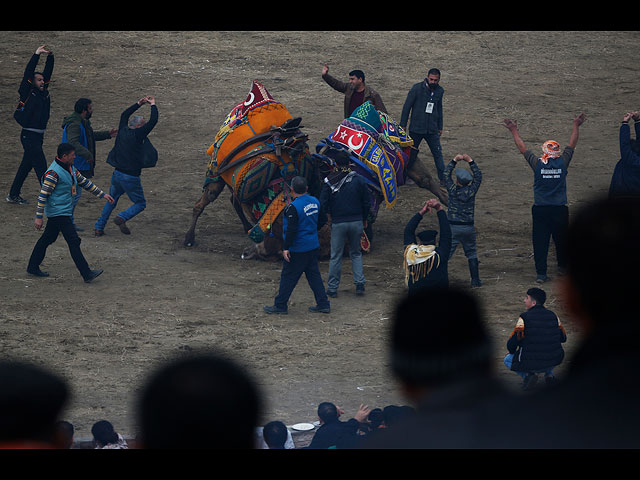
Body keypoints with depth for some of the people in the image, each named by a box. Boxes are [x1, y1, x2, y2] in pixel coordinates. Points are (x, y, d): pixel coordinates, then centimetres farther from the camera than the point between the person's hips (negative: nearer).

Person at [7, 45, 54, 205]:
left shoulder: (43, 92, 11)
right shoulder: (27, 93, -7)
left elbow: (48, 72, 12)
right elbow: (28, 73, -14)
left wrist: (50, 56, -1)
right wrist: (36, 55, -16)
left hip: (39, 136, 8)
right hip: (29, 136, -8)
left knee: (26, 166, 12)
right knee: (41, 166, -9)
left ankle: (13, 195, 19)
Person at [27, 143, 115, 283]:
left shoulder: (70, 168, 9)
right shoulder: (54, 172, -21)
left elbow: (84, 182, 19)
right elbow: (43, 194, -20)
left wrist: (102, 195, 18)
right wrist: (38, 217, -20)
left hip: (65, 211, 10)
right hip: (58, 212, -10)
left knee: (48, 239, 18)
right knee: (73, 241, -10)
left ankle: (33, 267, 28)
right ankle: (86, 274, -11)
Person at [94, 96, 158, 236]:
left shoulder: (123, 131, 4)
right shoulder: (137, 135, -15)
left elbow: (124, 115, 23)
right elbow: (153, 120, -13)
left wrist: (139, 104, 24)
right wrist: (153, 105, 3)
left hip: (117, 174, 7)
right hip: (131, 177, -7)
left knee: (111, 201, 23)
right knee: (140, 204, 8)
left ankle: (99, 227, 16)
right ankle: (122, 218, -17)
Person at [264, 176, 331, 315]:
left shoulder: (294, 207, -21)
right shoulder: (315, 202, 3)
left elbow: (291, 230, -23)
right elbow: (321, 221, 15)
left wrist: (286, 248, -19)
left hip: (298, 250, -8)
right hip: (313, 246, 8)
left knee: (288, 276, 2)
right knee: (314, 275, 15)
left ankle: (280, 305, 10)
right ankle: (323, 304, 15)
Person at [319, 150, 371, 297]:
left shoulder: (329, 182, -7)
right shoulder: (358, 180, -3)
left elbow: (323, 204, -6)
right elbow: (367, 202, 1)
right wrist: (364, 219, 15)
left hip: (338, 223, -1)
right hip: (356, 222, 2)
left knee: (336, 256, 7)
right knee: (356, 254, 17)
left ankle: (332, 288, 10)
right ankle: (359, 284, 7)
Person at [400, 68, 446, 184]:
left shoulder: (440, 91, 4)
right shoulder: (417, 88, -11)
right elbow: (407, 107, -6)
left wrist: (440, 127, 20)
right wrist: (403, 125, -6)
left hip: (432, 130, 3)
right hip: (416, 129, -3)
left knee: (438, 153, 0)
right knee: (411, 154, 7)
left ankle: (443, 179, 5)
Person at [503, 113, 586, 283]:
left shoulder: (537, 164, -4)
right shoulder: (562, 162, -3)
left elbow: (522, 147, 8)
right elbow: (572, 144, 10)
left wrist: (514, 131, 19)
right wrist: (576, 126, 21)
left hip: (540, 210, -1)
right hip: (560, 209, 1)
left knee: (540, 241, 0)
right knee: (561, 239, 17)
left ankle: (541, 273, -5)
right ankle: (563, 266, 33)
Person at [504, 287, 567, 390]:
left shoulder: (524, 318, -12)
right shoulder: (553, 315, 3)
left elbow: (511, 344, -10)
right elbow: (563, 338, 15)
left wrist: (512, 351, 12)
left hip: (531, 365, -5)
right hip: (554, 362, 5)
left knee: (508, 360, 23)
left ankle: (527, 375, -1)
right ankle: (549, 374, 17)